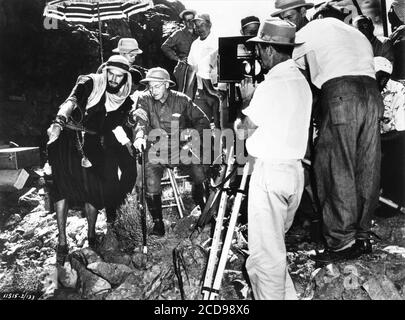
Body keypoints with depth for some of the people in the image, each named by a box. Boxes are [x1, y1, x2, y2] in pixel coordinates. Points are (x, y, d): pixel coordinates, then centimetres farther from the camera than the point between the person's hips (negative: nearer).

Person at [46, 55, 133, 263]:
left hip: (94, 145, 3)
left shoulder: (124, 100, 4)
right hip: (68, 139, -2)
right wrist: (59, 121, -43)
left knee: (93, 190, -2)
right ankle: (62, 242, 0)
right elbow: (71, 101, -25)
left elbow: (114, 126, 6)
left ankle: (91, 236, 21)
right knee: (62, 187, -9)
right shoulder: (89, 83, -7)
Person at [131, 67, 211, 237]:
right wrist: (139, 136, -38)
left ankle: (203, 208, 9)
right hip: (155, 151, 0)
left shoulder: (181, 100, 2)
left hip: (180, 148, 1)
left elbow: (203, 120, 6)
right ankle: (158, 222, 1)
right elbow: (140, 119, -18)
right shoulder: (144, 99, 2)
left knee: (200, 173, -20)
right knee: (151, 183, -22)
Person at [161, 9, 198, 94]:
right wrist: (177, 58, -6)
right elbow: (164, 47, -3)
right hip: (183, 67, -5)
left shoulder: (197, 34, 13)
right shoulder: (179, 34, -1)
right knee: (184, 93, -9)